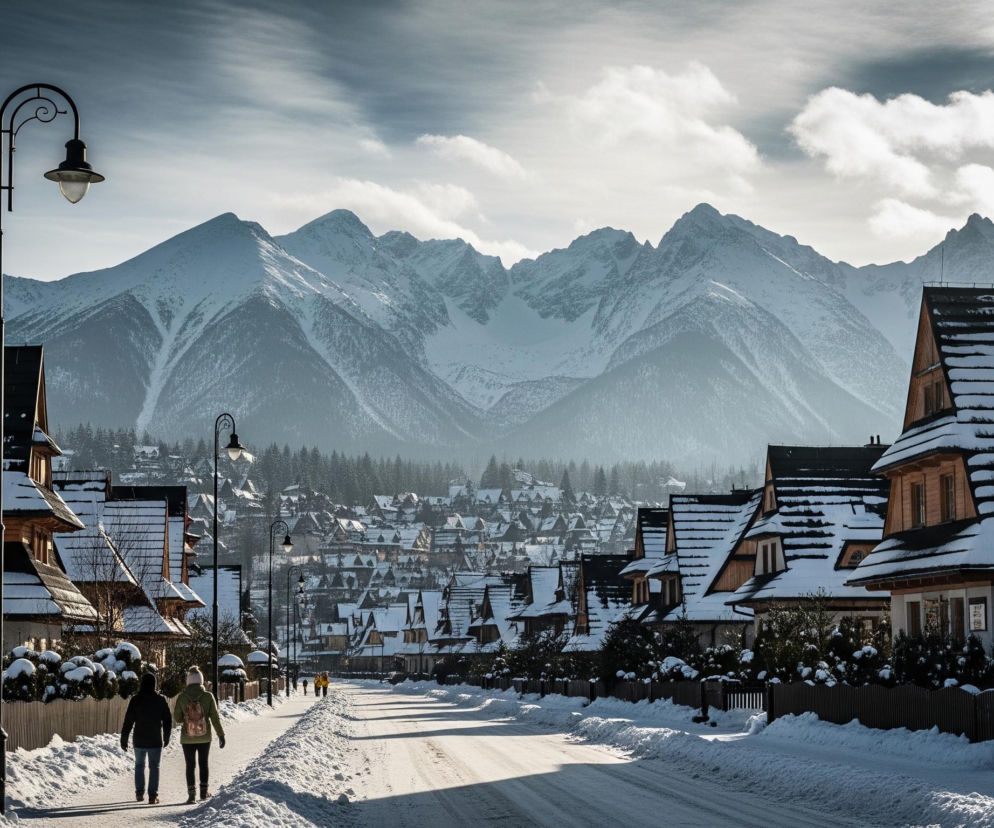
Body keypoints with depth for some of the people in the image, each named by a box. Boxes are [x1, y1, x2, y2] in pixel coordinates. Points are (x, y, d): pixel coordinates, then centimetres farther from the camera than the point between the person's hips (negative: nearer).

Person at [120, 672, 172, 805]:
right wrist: (166, 738, 17)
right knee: (154, 767, 5)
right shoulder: (161, 699, -3)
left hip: (139, 740, 0)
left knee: (139, 765, 17)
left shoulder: (136, 699, -8)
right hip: (156, 740, 0)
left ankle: (139, 793, 16)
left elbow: (128, 721, -8)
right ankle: (153, 795, -2)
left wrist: (124, 739, -2)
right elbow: (168, 720, 4)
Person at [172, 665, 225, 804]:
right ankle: (204, 791, 27)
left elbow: (176, 718, -4)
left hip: (187, 738, -1)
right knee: (203, 763, 19)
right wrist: (221, 735, -1)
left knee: (190, 765, 8)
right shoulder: (208, 696, -11)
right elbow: (215, 717, -8)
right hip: (205, 737, 1)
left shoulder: (182, 697, -11)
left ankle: (191, 794, -1)